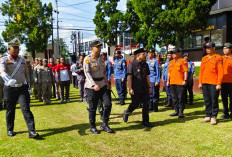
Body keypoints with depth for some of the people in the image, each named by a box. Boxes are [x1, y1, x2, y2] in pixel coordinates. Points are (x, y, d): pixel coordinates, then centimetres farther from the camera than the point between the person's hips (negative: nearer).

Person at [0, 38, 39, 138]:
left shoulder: (23, 60, 9)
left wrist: (28, 84, 13)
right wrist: (8, 80, -43)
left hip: (22, 88, 2)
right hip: (10, 89, -2)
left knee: (26, 109, -7)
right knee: (10, 110, 11)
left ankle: (31, 131, -9)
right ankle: (10, 130, 30)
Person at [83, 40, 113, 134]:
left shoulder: (101, 59, 12)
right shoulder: (88, 59, -8)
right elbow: (87, 73, -17)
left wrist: (107, 83, 10)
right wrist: (94, 85, -28)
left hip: (103, 85, 6)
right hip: (92, 86, -6)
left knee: (108, 104, -1)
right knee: (92, 108, 3)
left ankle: (104, 124, 16)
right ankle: (92, 127, 19)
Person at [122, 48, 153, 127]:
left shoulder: (145, 64, 9)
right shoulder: (132, 64, -8)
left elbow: (147, 77, 15)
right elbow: (129, 77, -11)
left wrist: (149, 87, 12)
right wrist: (130, 88, -15)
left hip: (145, 89, 5)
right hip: (136, 90, -5)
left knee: (146, 105, 4)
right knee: (135, 104, 5)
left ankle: (145, 121, 16)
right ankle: (126, 113, 34)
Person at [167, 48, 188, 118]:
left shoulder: (182, 61, -2)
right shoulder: (171, 62, 17)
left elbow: (185, 71, -8)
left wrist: (185, 80, -16)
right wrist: (168, 80, 14)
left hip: (180, 83, -7)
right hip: (172, 83, 7)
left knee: (180, 98, -4)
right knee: (174, 97, 11)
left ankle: (181, 112, 4)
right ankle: (176, 111, 21)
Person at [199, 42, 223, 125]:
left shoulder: (218, 58, -2)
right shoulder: (204, 58, 14)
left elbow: (220, 71, -7)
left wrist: (219, 84, -13)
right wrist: (200, 82, 9)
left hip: (214, 83, -5)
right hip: (204, 83, 5)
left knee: (214, 100, 0)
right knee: (207, 100, 9)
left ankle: (213, 117, 9)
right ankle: (208, 116, 19)